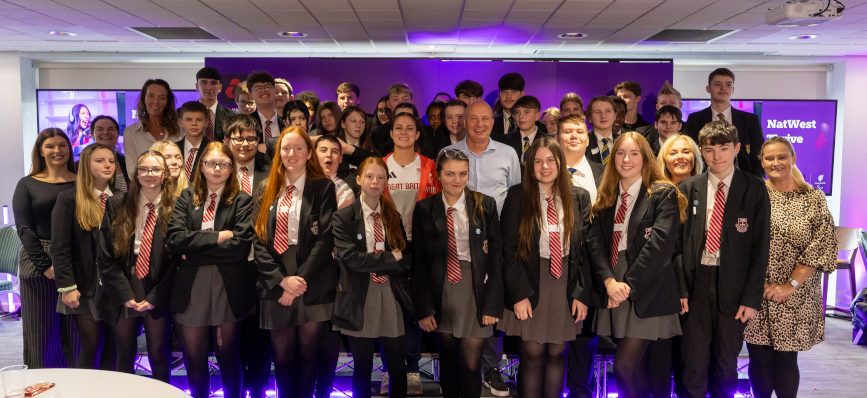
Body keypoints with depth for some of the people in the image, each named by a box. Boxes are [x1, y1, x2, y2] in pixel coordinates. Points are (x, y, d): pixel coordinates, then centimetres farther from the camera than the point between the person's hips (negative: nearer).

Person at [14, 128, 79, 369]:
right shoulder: (27, 185, 5)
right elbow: (23, 228, -2)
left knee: (74, 331, 6)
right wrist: (45, 265, -12)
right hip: (38, 265, -1)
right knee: (41, 330, 5)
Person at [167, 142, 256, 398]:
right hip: (191, 289, 2)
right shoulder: (186, 198, 8)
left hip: (229, 288, -2)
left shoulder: (242, 201, 0)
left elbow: (240, 246, -13)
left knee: (228, 356, 11)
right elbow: (175, 238, -6)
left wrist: (194, 248, -10)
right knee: (194, 360, 11)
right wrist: (217, 237, -12)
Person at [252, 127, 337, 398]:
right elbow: (259, 241, 3)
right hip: (275, 286, 3)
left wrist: (301, 279, -13)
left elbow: (325, 239, -7)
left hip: (313, 286, -2)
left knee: (307, 354, 7)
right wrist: (282, 280, -9)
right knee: (282, 357, 7)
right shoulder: (265, 192, 11)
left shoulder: (323, 188, 1)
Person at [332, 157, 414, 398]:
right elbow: (349, 258, -14)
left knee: (397, 366, 7)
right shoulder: (343, 217, -1)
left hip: (391, 297, 3)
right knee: (362, 368, 9)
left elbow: (406, 260, 4)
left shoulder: (393, 217, 11)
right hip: (360, 299, -3)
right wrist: (389, 258, -10)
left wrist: (374, 265, -12)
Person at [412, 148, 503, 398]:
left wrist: (492, 305, -7)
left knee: (471, 366, -1)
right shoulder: (424, 209, 2)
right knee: (448, 363, 11)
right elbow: (419, 262, 2)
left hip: (475, 292, -1)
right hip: (440, 292, 1)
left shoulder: (485, 205, 0)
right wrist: (423, 308, -3)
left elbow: (495, 256, -1)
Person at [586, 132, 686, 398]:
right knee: (634, 367, 11)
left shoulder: (664, 194, -3)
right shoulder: (606, 198, 13)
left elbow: (659, 243, -14)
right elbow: (595, 242, 2)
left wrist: (629, 285, -17)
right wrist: (609, 281, -14)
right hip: (614, 292, 5)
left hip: (647, 293, -5)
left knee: (624, 366, -11)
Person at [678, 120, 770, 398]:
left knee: (727, 361, 13)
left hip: (733, 285, -1)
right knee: (693, 361, 6)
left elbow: (760, 247, -3)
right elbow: (680, 242, 3)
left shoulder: (755, 189, -2)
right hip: (696, 284, 1)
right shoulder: (688, 189, 3)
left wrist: (752, 298, -8)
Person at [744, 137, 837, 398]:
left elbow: (822, 246, -3)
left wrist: (791, 284, -10)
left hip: (796, 298, 0)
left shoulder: (814, 199, 2)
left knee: (787, 360, 4)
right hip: (755, 295, 0)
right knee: (760, 359, 6)